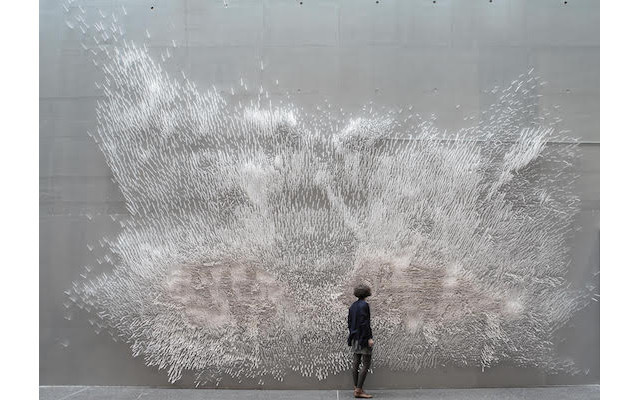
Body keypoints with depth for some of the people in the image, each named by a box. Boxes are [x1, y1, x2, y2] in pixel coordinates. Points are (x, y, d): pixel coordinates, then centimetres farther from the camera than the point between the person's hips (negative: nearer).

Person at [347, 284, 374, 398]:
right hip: (363, 338, -8)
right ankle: (358, 390, -5)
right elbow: (365, 323, -19)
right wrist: (369, 338, -16)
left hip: (355, 338, 8)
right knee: (366, 364, -3)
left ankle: (356, 389, 16)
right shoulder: (364, 305, -14)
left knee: (356, 364, 10)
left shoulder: (353, 306, 10)